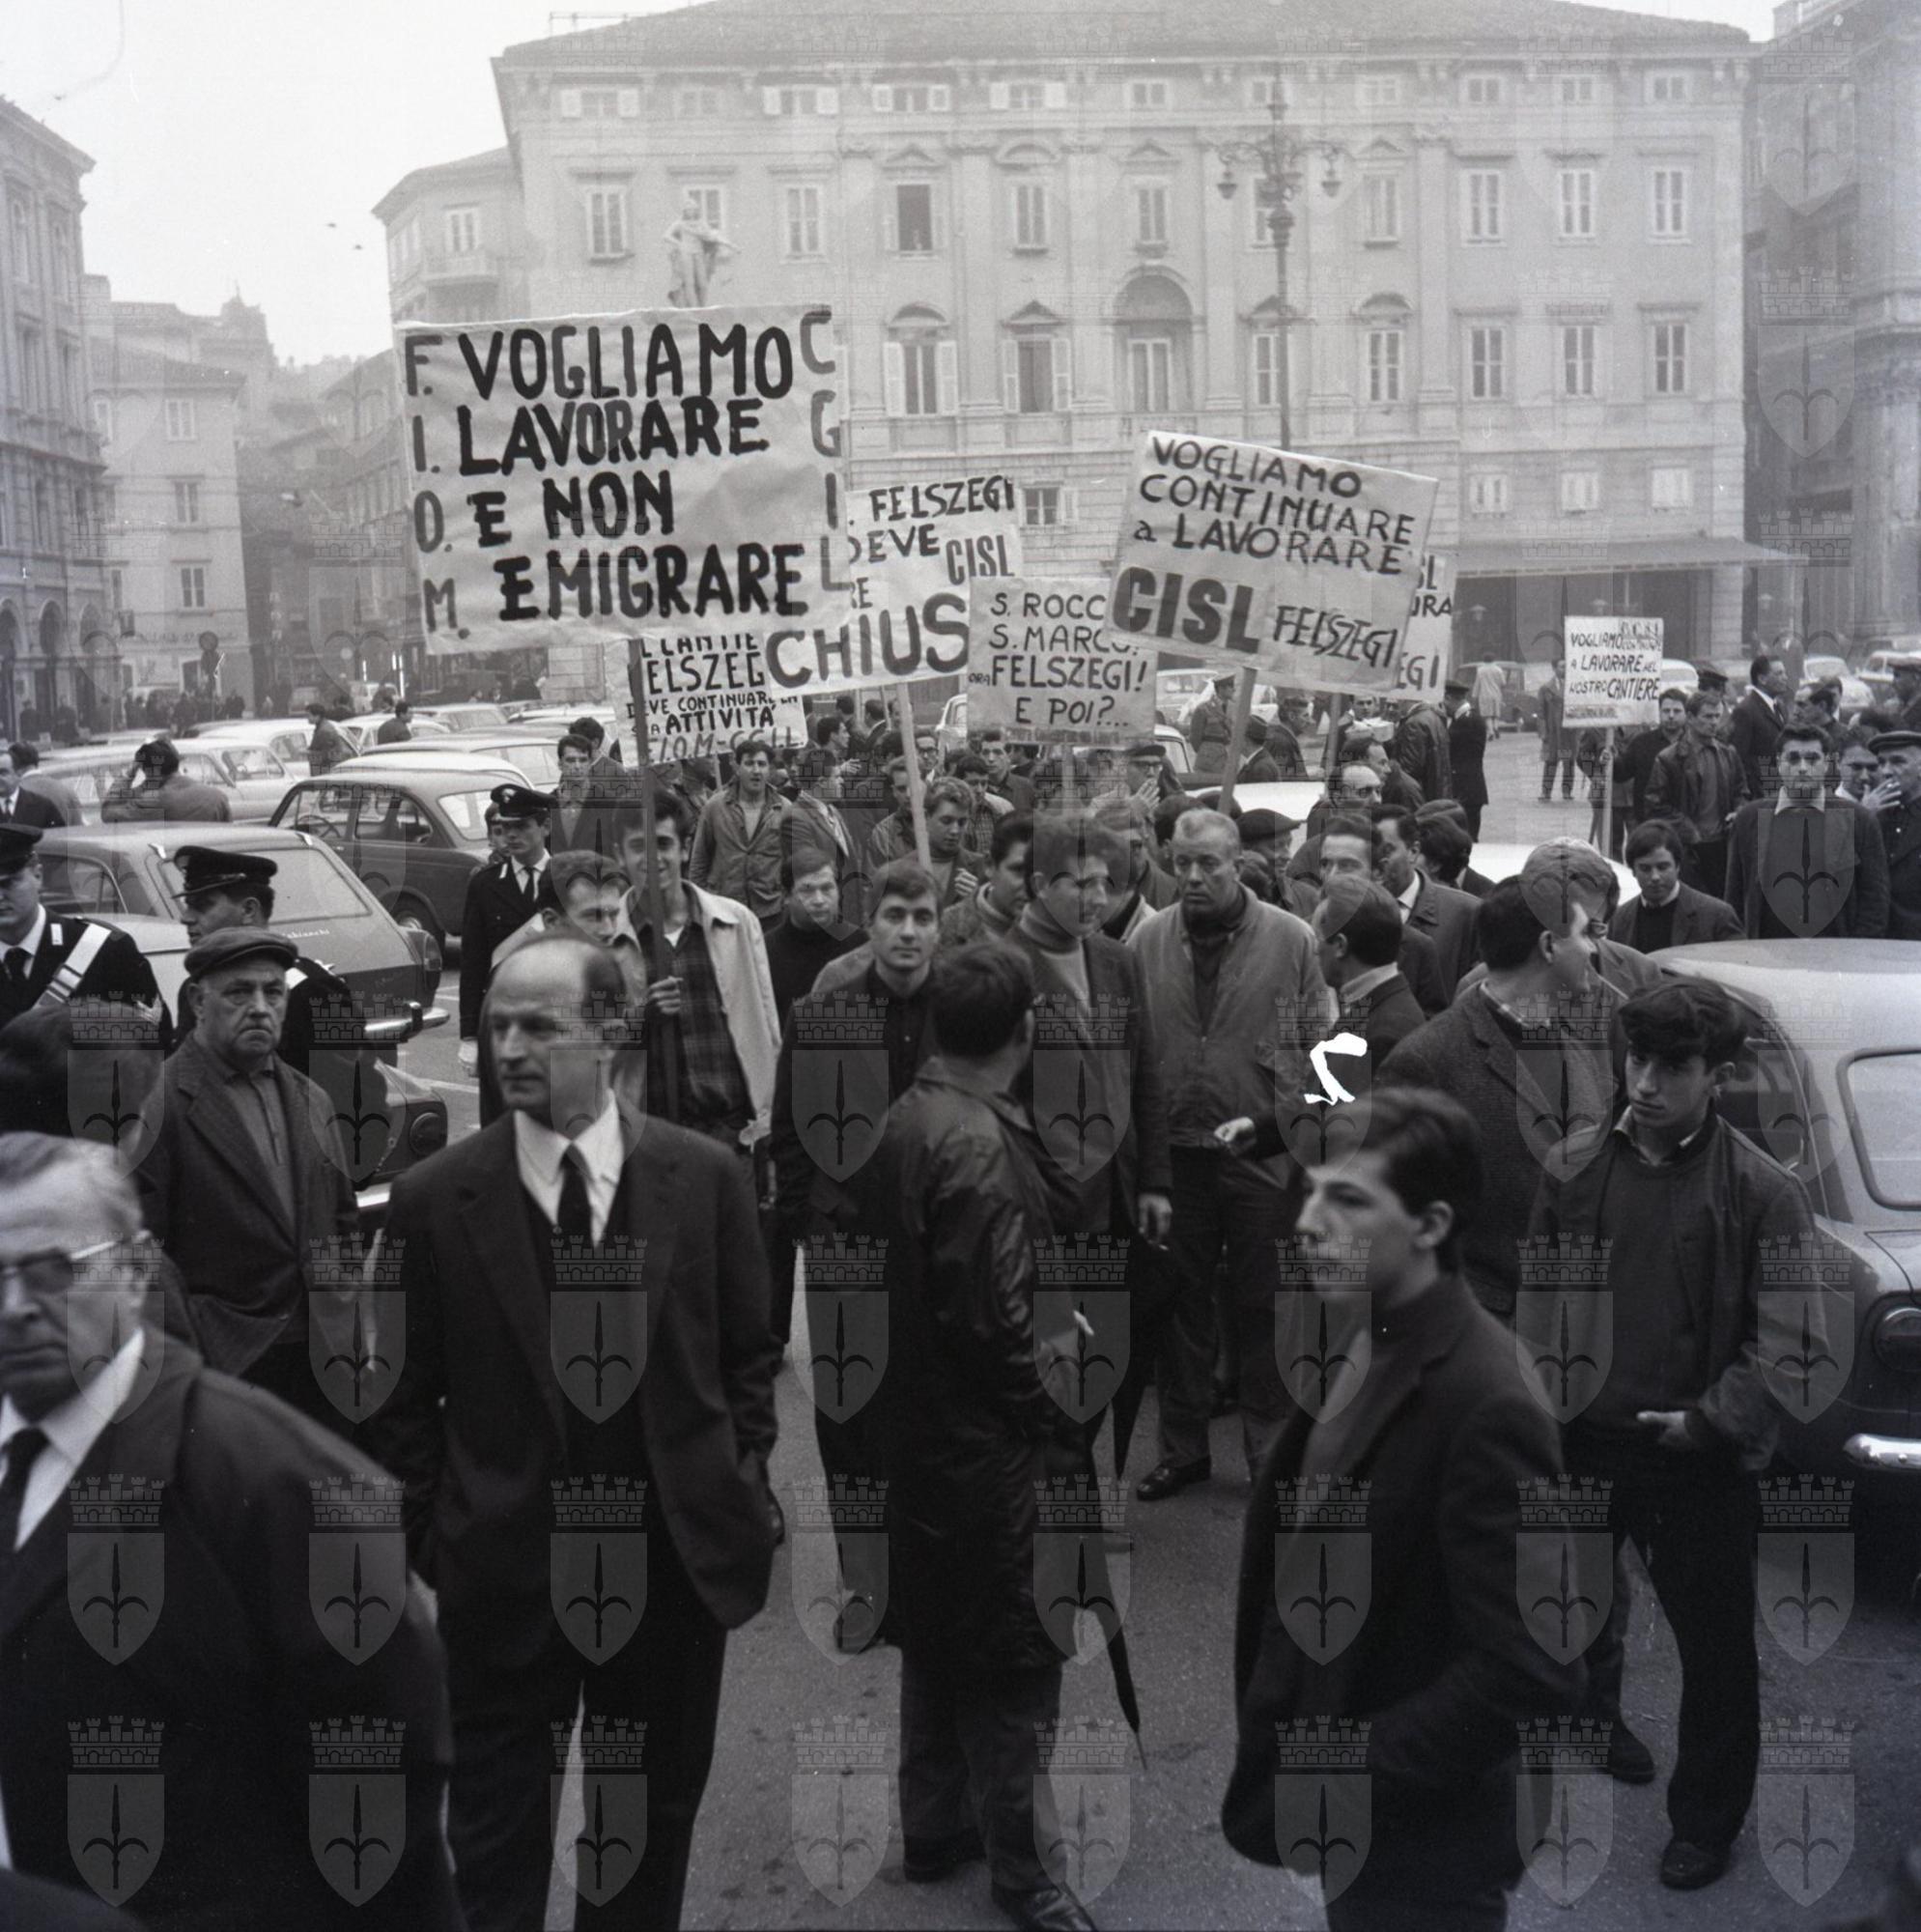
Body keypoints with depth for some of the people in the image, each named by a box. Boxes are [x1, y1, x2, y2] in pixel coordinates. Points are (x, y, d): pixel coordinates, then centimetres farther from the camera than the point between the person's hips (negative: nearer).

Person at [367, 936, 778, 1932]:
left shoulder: (705, 1176, -5)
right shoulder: (435, 1196, -8)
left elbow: (748, 1355, 5)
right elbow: (406, 1394, 0)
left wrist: (741, 1489, 0)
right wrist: (435, 1531, -2)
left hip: (678, 1555, 2)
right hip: (505, 1563, -1)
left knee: (657, 1811, 19)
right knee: (495, 1827, 11)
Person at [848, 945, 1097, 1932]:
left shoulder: (907, 1117, 2)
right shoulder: (980, 1148, -25)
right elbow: (990, 1321, -25)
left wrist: (1039, 1332, 12)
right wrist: (1053, 1419, -11)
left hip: (917, 1424, 9)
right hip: (983, 1441, -9)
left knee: (937, 1631, 21)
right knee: (1011, 1651, 6)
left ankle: (933, 1828, 36)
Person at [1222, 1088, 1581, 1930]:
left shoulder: (1485, 1405, -24)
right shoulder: (1358, 1347, 1)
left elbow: (1529, 1671, -25)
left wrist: (1346, 1774, -19)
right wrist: (1286, 1754, 5)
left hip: (1421, 1840, -7)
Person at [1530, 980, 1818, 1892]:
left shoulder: (1763, 1191, -10)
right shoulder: (1576, 1168, 0)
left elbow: (1787, 1334, -10)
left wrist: (1712, 1419, -17)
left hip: (1701, 1463, -3)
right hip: (1580, 1447, 3)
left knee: (1714, 1646, 12)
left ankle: (1705, 1821, 31)